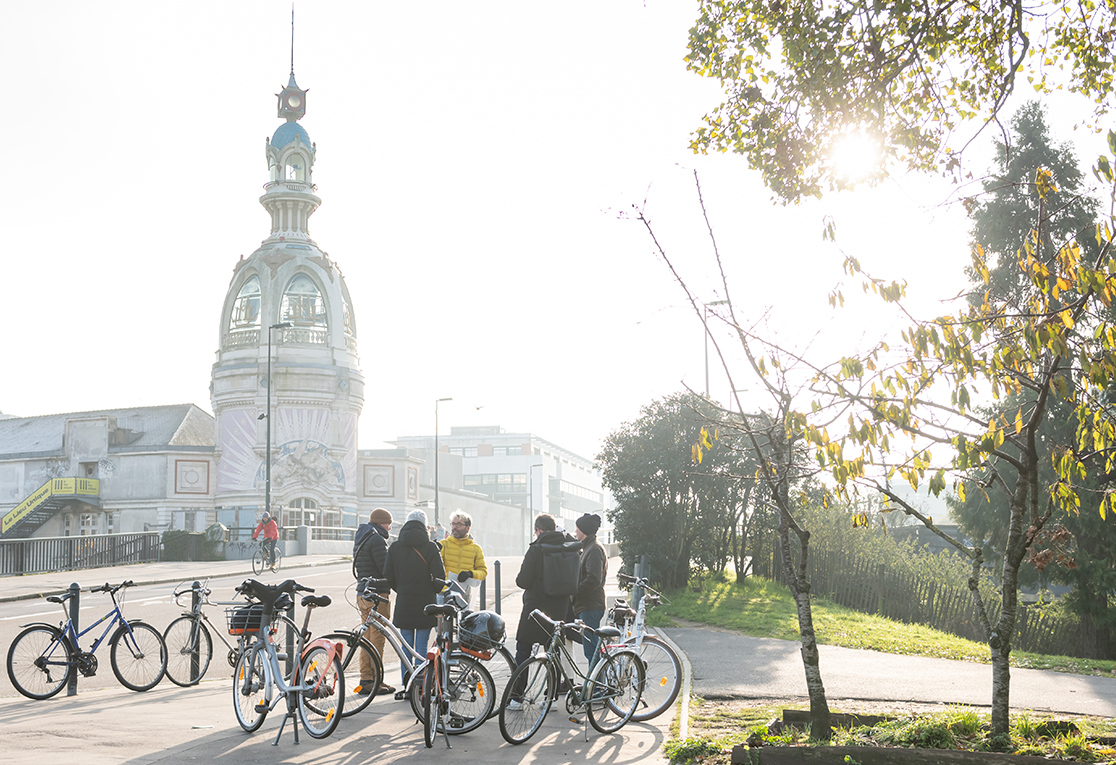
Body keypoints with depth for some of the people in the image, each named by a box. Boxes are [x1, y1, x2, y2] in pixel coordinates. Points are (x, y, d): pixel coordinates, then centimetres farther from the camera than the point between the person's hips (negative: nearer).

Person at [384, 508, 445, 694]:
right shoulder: (429, 547, -7)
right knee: (421, 646, 2)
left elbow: (388, 575, 3)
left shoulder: (395, 547, 3)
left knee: (406, 646, 10)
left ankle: (406, 687, 11)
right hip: (425, 602, -3)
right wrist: (433, 592, 8)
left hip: (403, 602, 3)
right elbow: (439, 575, -11)